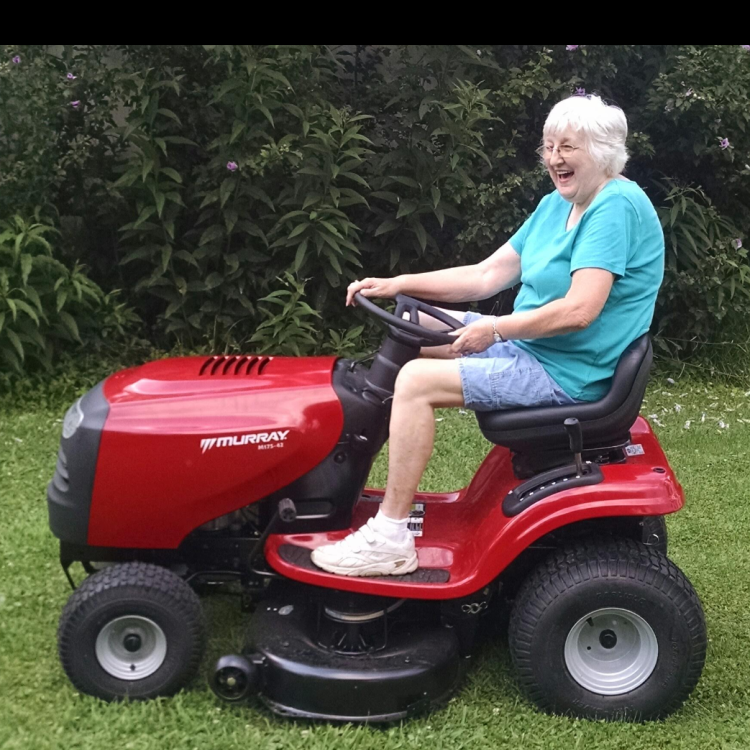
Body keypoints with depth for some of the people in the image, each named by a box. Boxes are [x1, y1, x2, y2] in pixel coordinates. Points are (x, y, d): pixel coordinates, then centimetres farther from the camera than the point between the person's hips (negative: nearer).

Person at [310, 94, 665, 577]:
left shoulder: (617, 206, -18)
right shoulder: (557, 206, 12)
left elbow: (579, 310, -28)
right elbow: (488, 275, 10)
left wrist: (494, 329, -17)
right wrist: (398, 284, 2)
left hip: (570, 370, -10)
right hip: (529, 346, 10)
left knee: (417, 380, -22)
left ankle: (389, 538, -14)